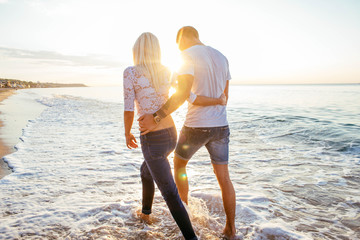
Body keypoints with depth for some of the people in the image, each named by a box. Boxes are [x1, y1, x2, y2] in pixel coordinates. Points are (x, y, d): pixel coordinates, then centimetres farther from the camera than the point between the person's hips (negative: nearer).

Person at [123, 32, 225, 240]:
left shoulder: (130, 72, -14)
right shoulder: (167, 72, 0)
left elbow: (129, 110, -13)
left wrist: (127, 134, 4)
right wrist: (218, 101, 0)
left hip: (152, 141, -7)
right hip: (171, 136, 7)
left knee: (171, 195, 5)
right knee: (145, 170, 33)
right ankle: (146, 213, 51)